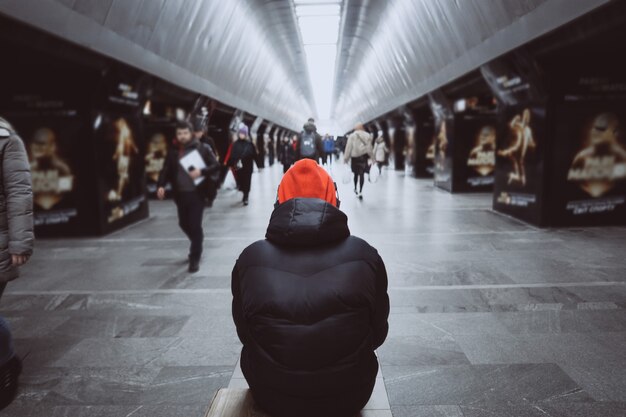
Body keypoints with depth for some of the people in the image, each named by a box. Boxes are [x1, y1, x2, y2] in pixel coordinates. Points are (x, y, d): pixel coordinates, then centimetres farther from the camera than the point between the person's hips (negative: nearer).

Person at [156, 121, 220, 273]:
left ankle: (195, 258, 7)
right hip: (180, 194, 5)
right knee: (184, 223, 15)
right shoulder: (173, 152, 7)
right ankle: (197, 247, 42)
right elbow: (166, 170, 3)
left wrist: (201, 172, -21)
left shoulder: (202, 148, -4)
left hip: (197, 193, -4)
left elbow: (216, 165, -5)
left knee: (195, 225, -5)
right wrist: (161, 185, -14)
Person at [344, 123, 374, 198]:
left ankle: (355, 189, 32)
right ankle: (360, 192, -10)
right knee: (362, 174, -1)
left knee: (356, 173, 17)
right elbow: (369, 148, 2)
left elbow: (348, 148, -5)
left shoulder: (352, 136, -2)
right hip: (364, 156, 0)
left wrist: (346, 158, -2)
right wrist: (372, 157, 8)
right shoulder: (368, 136, 5)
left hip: (355, 156, 0)